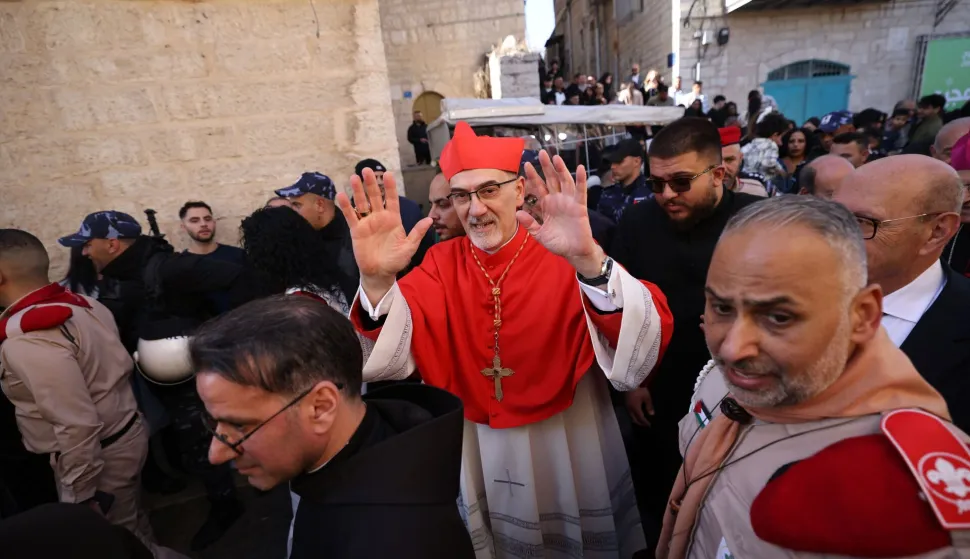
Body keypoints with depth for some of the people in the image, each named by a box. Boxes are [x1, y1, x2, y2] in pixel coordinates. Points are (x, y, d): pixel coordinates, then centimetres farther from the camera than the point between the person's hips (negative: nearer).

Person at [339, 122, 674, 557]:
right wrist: (376, 281, -37)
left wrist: (590, 262, -48)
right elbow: (393, 357, -18)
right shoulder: (441, 264, -7)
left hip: (570, 444, -1)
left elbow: (647, 344, -30)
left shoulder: (564, 253, -16)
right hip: (480, 449, 2)